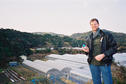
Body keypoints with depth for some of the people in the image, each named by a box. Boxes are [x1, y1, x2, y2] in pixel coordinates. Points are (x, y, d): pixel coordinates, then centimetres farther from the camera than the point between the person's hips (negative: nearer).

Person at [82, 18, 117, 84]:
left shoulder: (106, 34, -4)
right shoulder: (89, 37, 8)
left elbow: (114, 47, -6)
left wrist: (103, 55, -19)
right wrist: (87, 50, -9)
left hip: (104, 63, -3)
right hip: (93, 64, 4)